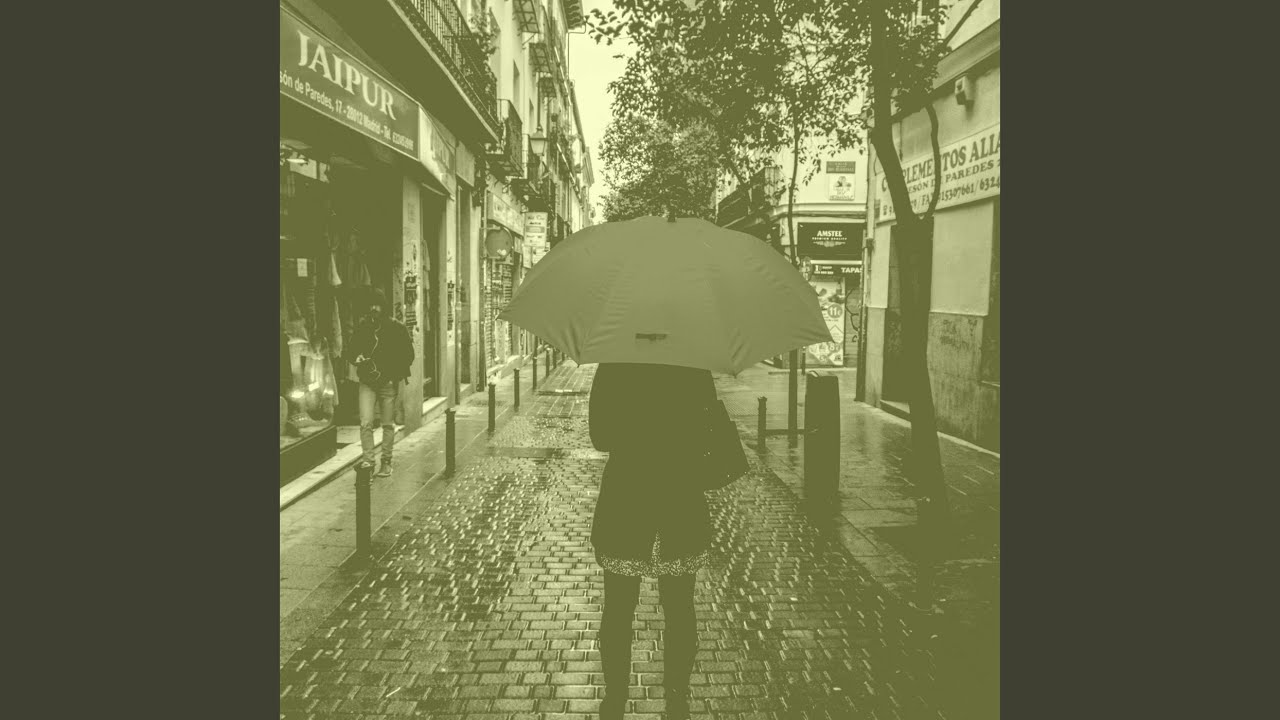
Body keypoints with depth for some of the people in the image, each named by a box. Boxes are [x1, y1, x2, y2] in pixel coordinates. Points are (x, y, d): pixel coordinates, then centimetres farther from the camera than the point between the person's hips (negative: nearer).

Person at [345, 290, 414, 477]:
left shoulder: (396, 328, -1)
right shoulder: (361, 328, 6)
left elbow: (408, 354, 1)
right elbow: (350, 351, 14)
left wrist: (397, 374, -10)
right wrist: (356, 358, -8)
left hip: (389, 382, -1)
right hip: (367, 382, 2)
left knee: (388, 424, 6)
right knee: (366, 423, -9)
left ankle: (386, 462, 17)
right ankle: (368, 460, -5)